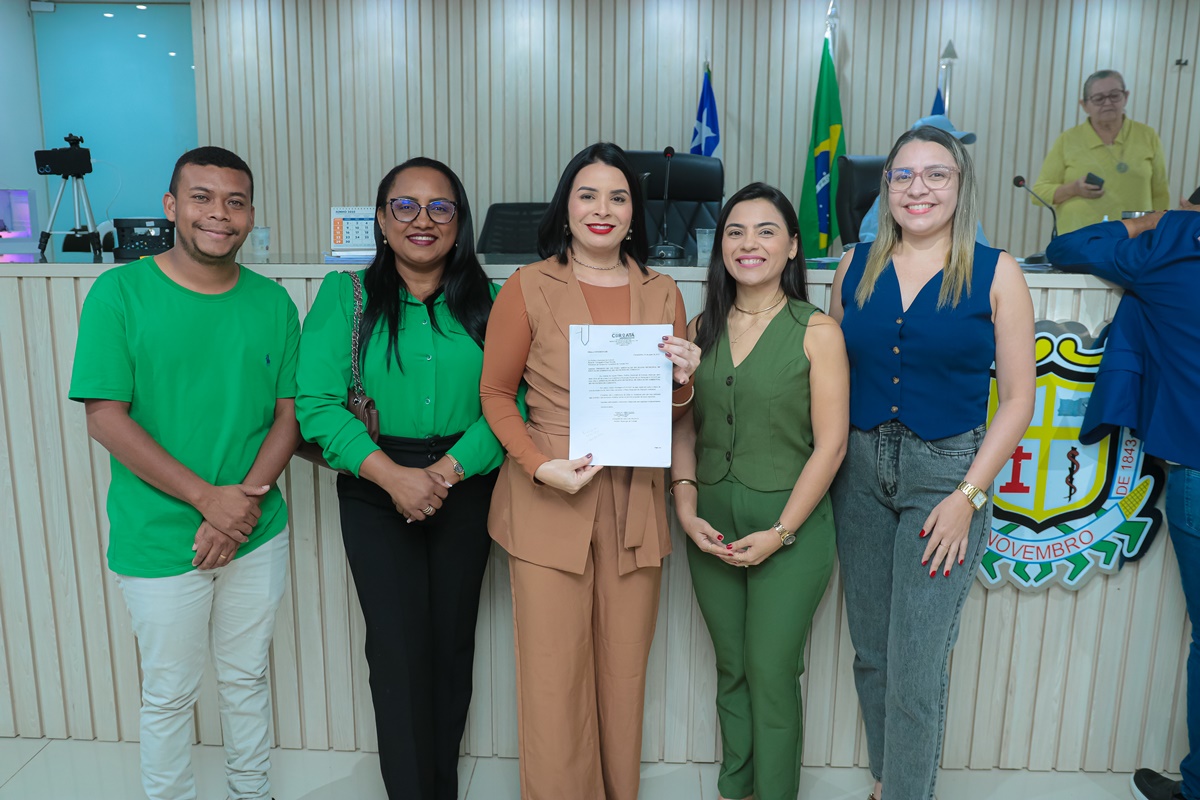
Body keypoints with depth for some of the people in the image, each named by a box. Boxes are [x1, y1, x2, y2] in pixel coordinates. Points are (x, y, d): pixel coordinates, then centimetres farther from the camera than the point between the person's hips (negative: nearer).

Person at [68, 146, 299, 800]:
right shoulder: (120, 293, -9)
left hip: (259, 534, 3)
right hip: (159, 542, -3)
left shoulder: (272, 302, 1)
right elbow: (105, 419, -13)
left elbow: (289, 413, 1)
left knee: (247, 677, 20)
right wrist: (208, 497, -19)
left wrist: (245, 499, -13)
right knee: (169, 694, 13)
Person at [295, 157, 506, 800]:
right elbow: (316, 404, -11)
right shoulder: (345, 296, -2)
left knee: (452, 644, 11)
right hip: (376, 492, -1)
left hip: (466, 490, 2)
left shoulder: (488, 301, 2)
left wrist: (448, 471, -17)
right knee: (399, 650, 0)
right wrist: (394, 476, -20)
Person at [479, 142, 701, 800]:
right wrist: (540, 466, -13)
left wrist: (684, 380, -7)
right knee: (554, 676, 3)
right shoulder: (528, 287, 0)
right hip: (549, 501, -2)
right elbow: (496, 394, 2)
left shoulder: (662, 293, 9)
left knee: (624, 669, 13)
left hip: (636, 504, 3)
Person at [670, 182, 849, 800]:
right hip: (712, 525, 4)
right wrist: (686, 508, -5)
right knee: (731, 668, 17)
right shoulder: (702, 328, 5)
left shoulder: (816, 332, -8)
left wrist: (780, 532, -13)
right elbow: (684, 430, 7)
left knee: (771, 673, 5)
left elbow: (830, 445, -10)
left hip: (790, 525, -4)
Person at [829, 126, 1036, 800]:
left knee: (916, 668, 0)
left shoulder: (996, 273, -4)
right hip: (860, 469, 4)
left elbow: (1019, 397, -4)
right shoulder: (856, 267, 5)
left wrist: (969, 495, -11)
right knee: (871, 652, 15)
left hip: (947, 472, -3)